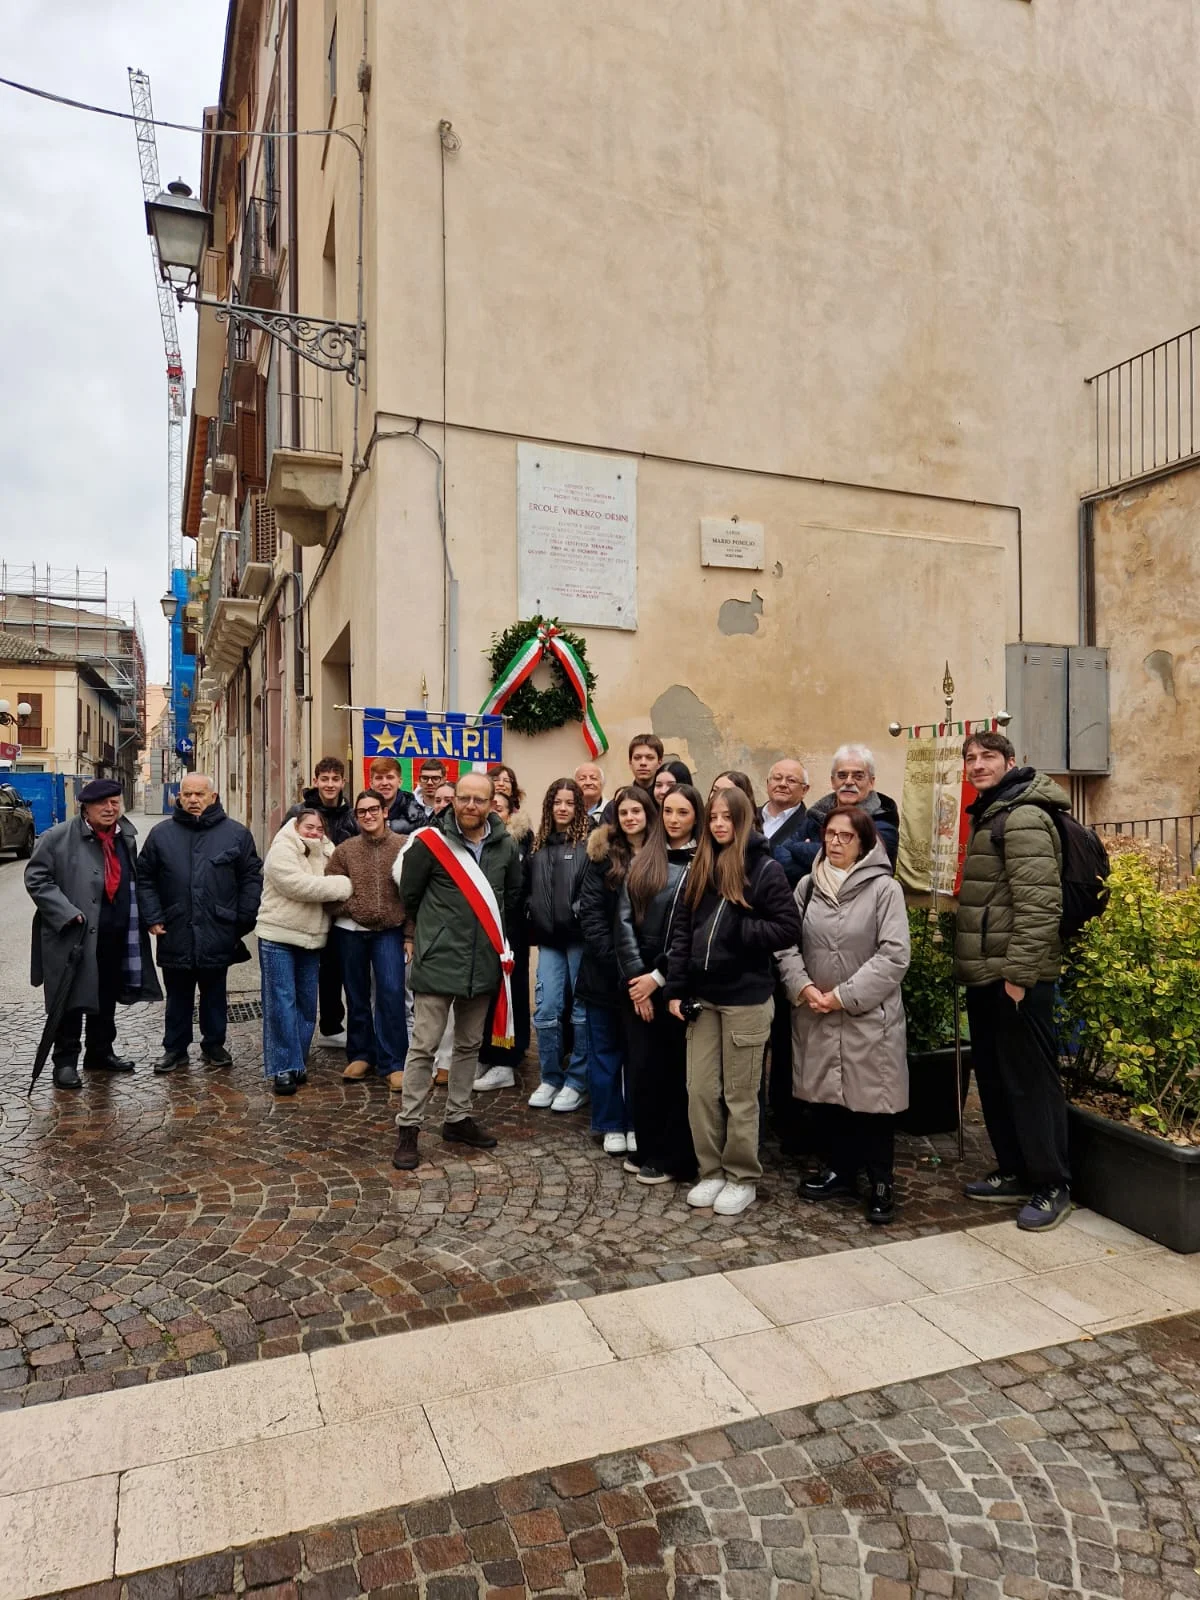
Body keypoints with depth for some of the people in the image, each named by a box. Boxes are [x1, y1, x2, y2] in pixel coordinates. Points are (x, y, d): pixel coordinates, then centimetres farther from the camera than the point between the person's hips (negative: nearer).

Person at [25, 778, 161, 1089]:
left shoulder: (126, 837, 10)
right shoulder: (58, 838, -8)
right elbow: (36, 878, -10)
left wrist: (141, 917, 9)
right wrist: (66, 913, -18)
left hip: (117, 936, 6)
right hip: (75, 936, -6)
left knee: (107, 999, 17)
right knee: (71, 1002, 2)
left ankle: (100, 1052, 31)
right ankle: (65, 1061, 15)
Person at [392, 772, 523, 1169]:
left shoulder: (505, 846, 1)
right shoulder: (430, 842, -10)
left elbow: (513, 895, 17)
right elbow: (409, 894, 1)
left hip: (483, 964, 4)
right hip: (438, 962, -4)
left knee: (469, 1045, 15)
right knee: (424, 1046, 0)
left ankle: (458, 1118, 29)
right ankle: (408, 1127, 11)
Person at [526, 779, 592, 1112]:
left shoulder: (589, 842, -3)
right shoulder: (539, 843, 12)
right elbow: (528, 888, 18)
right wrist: (535, 917, 7)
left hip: (580, 937, -4)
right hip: (548, 938, 4)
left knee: (582, 1010, 5)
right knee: (545, 1011, 4)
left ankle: (577, 1082, 17)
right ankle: (550, 1079, 20)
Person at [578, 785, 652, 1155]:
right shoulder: (602, 856, -2)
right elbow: (590, 913, -6)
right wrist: (613, 957, -15)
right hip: (605, 969, 0)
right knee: (606, 1050, 9)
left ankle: (636, 1124, 23)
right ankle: (611, 1125, 20)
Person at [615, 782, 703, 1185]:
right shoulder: (642, 860, 10)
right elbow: (624, 919, 3)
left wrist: (659, 977, -11)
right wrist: (636, 975, -7)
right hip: (638, 980, 4)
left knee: (677, 1069, 5)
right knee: (641, 1067, 8)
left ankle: (673, 1158, 16)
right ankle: (647, 1151, 22)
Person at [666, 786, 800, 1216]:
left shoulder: (765, 868, -7)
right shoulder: (700, 869, 8)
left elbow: (788, 928, -11)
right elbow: (681, 931, 7)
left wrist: (738, 933, -17)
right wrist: (675, 989, 3)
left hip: (746, 999, -5)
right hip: (702, 997, 5)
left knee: (740, 1094, 7)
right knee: (700, 1090, 9)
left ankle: (742, 1178, 22)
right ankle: (711, 1172, 25)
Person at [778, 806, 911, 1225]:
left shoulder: (884, 888, -7)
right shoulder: (807, 885, 6)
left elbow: (894, 955, -13)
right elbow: (787, 943, 5)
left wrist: (844, 996, -15)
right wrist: (803, 988, -11)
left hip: (869, 1016, -4)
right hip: (815, 1016, 4)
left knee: (872, 1097, 4)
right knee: (826, 1095, 13)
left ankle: (881, 1182, 22)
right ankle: (841, 1170, 31)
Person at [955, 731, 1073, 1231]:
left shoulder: (1024, 817, -14)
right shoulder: (988, 816, 16)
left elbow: (1039, 903, -21)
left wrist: (1018, 972, -21)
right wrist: (972, 963, 17)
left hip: (1015, 976, -10)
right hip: (984, 974, 10)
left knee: (1030, 1079, 0)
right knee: (993, 1074, 16)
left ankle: (1052, 1186, 12)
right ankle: (1013, 1171, 28)